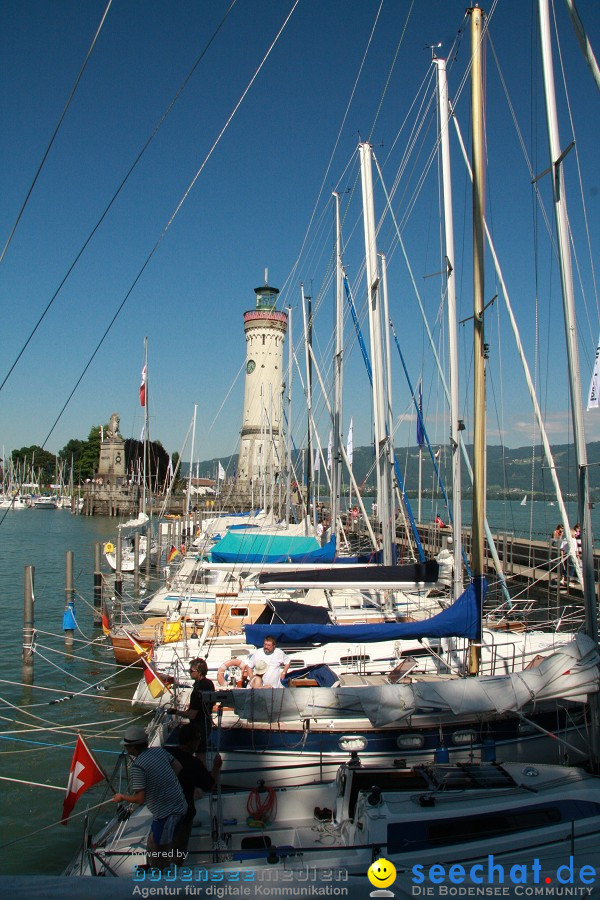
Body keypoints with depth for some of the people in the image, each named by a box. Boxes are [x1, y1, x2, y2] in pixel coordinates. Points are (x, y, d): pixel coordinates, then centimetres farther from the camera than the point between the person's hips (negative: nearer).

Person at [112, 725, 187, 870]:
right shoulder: (159, 750, 0)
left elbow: (140, 799, -19)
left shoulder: (137, 766, -20)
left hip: (166, 812, -8)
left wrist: (122, 797, -2)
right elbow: (178, 766, 10)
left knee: (158, 849, 10)